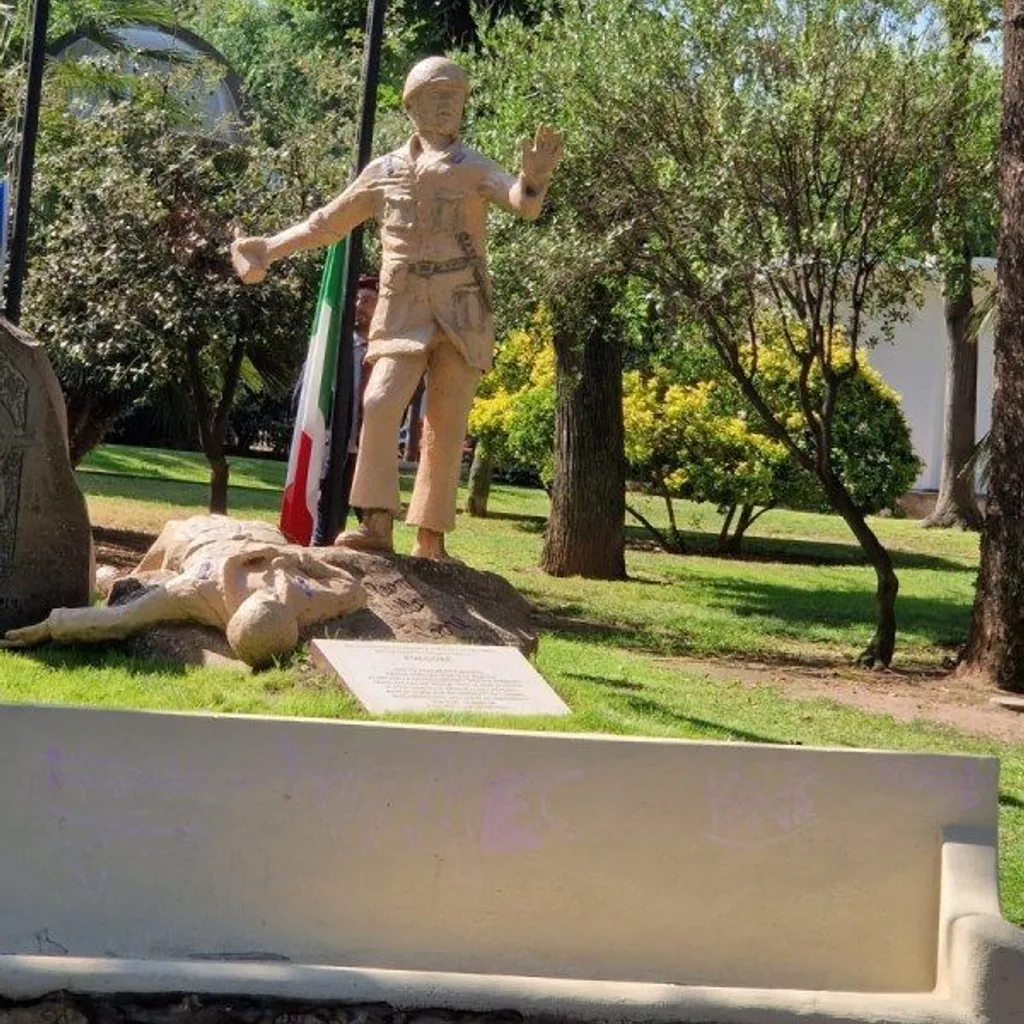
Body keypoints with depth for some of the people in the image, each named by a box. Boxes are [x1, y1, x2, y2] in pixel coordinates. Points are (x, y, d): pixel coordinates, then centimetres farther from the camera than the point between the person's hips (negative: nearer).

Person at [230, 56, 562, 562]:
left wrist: (534, 177, -40)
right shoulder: (384, 171, 12)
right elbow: (327, 222, 21)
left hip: (461, 313, -1)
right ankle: (376, 524, -17)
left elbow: (523, 203, -16)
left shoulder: (473, 168, 4)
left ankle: (430, 539, 5)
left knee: (446, 425, 0)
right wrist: (269, 248, 13)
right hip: (401, 310, 1)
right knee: (380, 404, -17)